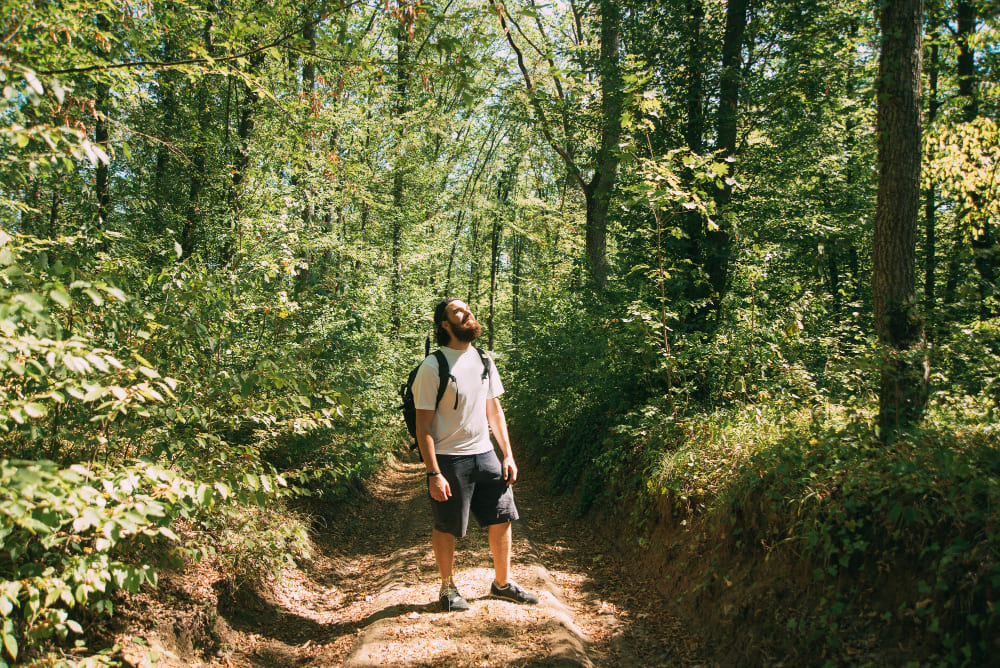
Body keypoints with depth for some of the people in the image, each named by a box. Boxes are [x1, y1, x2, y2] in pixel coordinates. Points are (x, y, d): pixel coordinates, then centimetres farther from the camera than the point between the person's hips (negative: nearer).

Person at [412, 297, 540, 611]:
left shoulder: (483, 360, 7)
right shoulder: (432, 367, -12)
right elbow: (423, 424, -13)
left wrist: (508, 454, 9)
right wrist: (433, 473, -17)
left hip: (485, 454, 6)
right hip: (449, 459, -6)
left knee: (502, 518, 11)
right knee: (447, 528, 7)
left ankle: (502, 583, 29)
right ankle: (448, 588, 28)